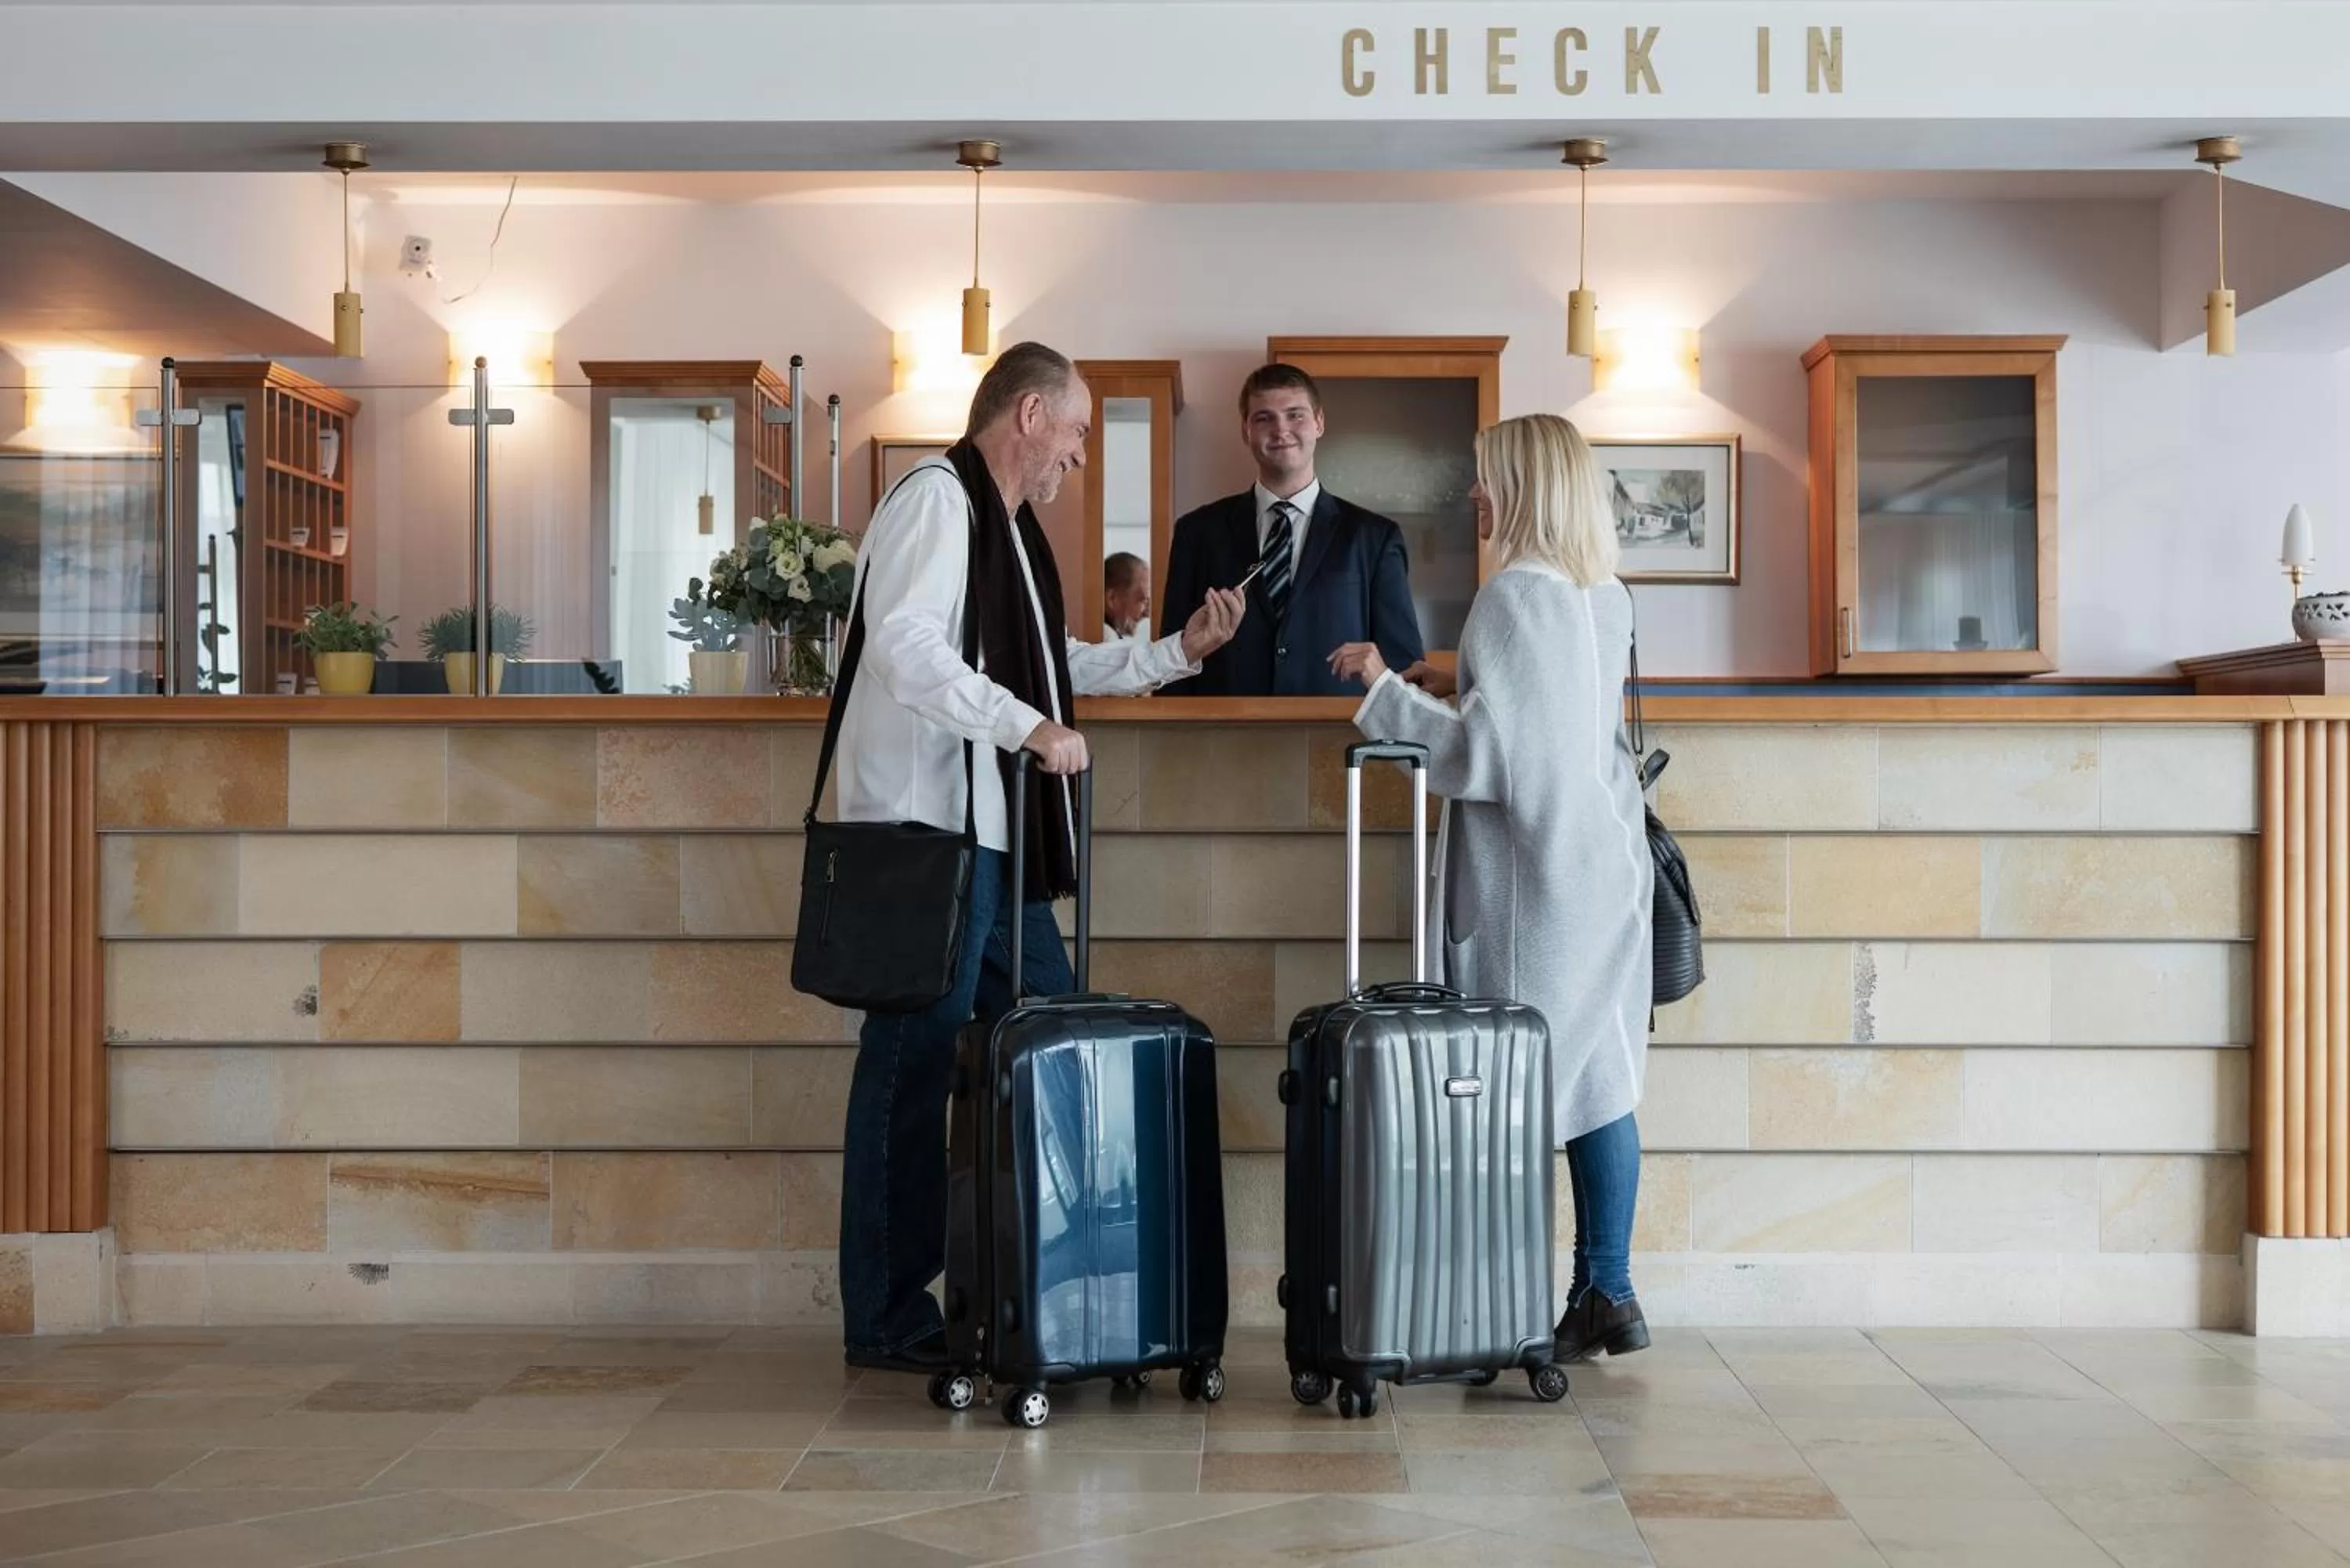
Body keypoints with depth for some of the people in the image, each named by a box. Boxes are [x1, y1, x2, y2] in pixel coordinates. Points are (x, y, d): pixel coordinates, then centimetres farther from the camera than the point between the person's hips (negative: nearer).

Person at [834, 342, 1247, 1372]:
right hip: (929, 831, -10)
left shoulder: (1009, 524, 21)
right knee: (913, 1066, -3)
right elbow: (906, 646, -22)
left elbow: (1051, 665, 28)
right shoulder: (937, 501, -9)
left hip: (996, 835, 10)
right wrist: (1030, 727, -23)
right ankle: (885, 1319, 5)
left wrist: (1177, 652, 24)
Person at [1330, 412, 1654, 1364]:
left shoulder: (1514, 598, -13)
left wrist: (1387, 689, -8)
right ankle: (1609, 1294, 14)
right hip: (1604, 867, 8)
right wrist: (1464, 688, 19)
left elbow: (1483, 756, -16)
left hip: (1528, 881, -8)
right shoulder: (1607, 599, 11)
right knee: (1595, 1080, 10)